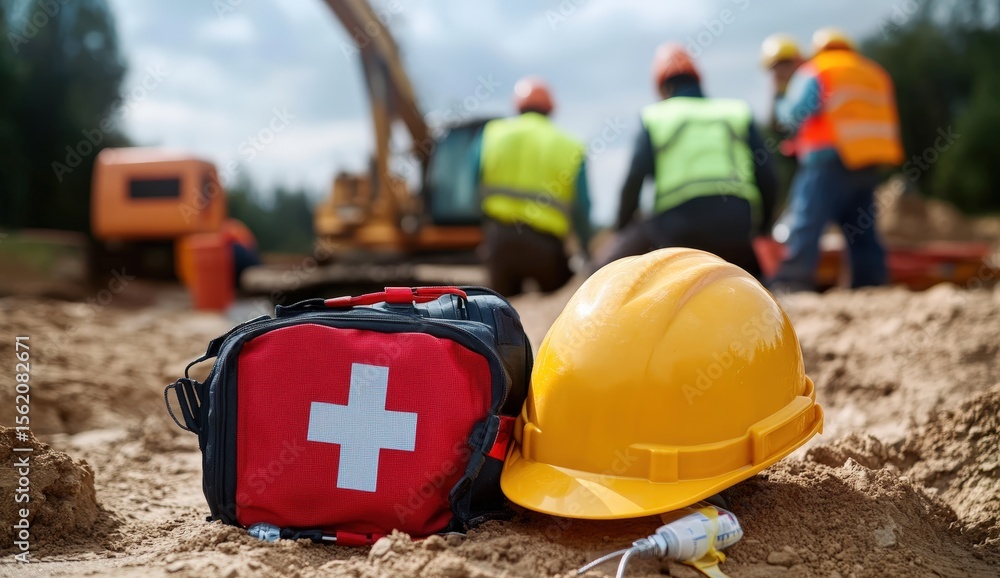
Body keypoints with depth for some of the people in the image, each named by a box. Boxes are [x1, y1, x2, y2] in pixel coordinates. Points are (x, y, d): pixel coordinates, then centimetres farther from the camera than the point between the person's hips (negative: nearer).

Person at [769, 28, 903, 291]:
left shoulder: (813, 72, 3)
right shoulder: (876, 73, 23)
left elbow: (792, 117, -4)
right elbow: (891, 123, 21)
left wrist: (780, 98, 15)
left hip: (829, 162, -7)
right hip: (869, 164, 7)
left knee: (805, 224, -11)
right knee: (863, 230, 13)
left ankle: (790, 285, -18)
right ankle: (872, 285, 14)